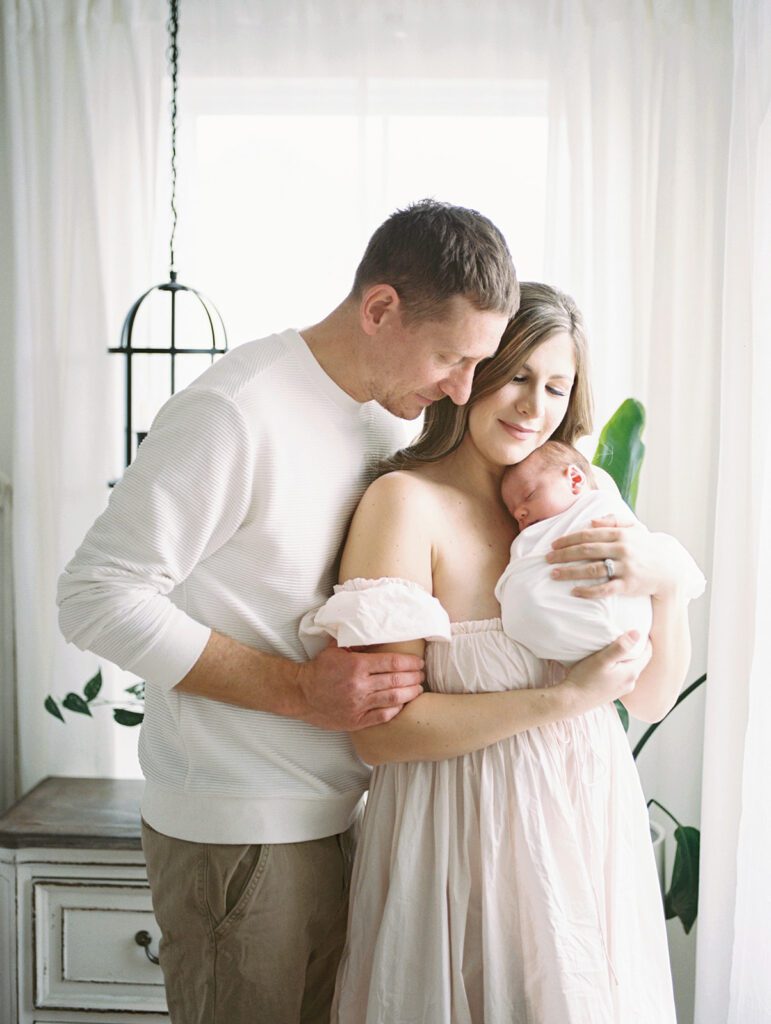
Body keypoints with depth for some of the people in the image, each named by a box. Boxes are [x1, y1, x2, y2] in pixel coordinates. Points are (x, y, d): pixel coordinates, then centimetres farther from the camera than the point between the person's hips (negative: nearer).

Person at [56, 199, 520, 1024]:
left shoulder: (391, 414, 7)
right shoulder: (234, 414, -19)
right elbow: (97, 598, -19)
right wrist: (299, 691, -21)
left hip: (344, 805, 8)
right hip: (238, 830, -7)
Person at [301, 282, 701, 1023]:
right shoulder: (407, 501, -14)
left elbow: (650, 699, 4)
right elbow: (378, 732, -20)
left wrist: (669, 579, -14)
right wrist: (566, 698, -20)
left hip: (587, 820, 6)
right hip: (468, 834, -6)